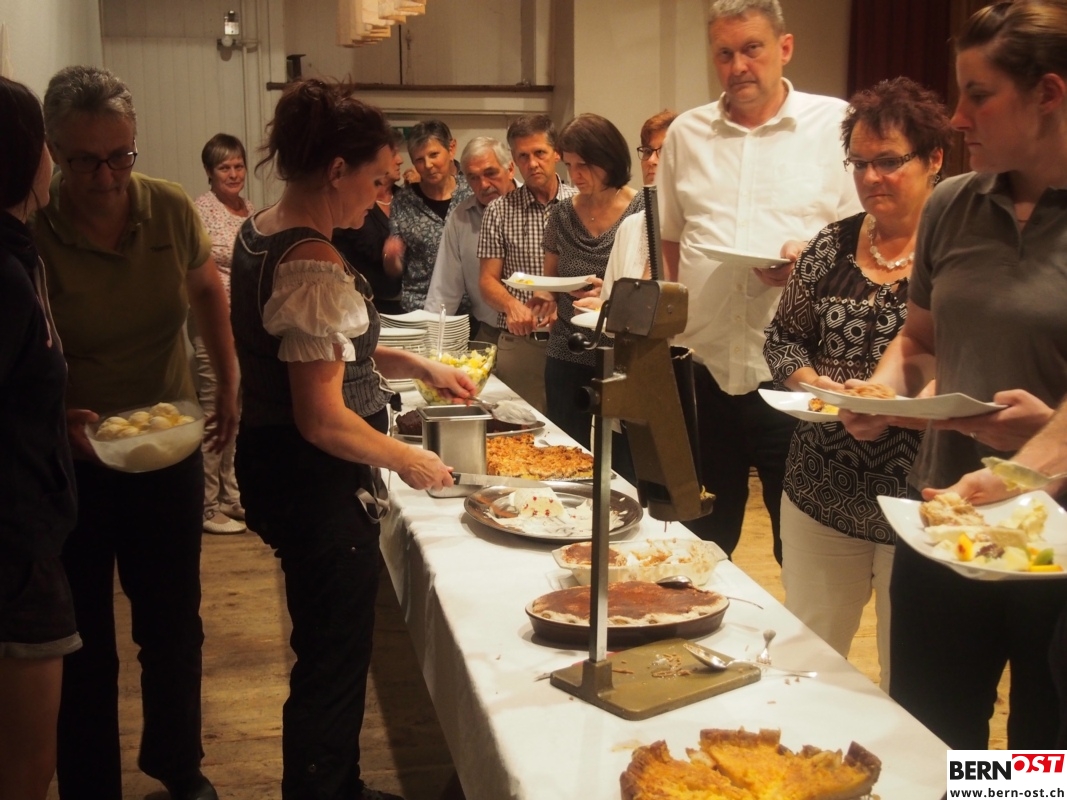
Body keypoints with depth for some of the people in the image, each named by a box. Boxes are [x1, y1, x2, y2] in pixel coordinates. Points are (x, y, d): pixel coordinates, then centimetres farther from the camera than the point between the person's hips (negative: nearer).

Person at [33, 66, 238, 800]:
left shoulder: (171, 208, -9)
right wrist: (60, 419, -31)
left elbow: (207, 286, 11)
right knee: (83, 643, 8)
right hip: (69, 458, -3)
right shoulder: (29, 234, -19)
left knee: (174, 625, 18)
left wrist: (230, 383, 5)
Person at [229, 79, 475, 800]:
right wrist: (408, 460, -10)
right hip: (320, 485, -10)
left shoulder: (261, 234, 6)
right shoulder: (316, 265, -24)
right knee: (334, 664, 7)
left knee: (328, 649, 24)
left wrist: (418, 366, 13)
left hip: (271, 467, 10)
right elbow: (324, 420, -25)